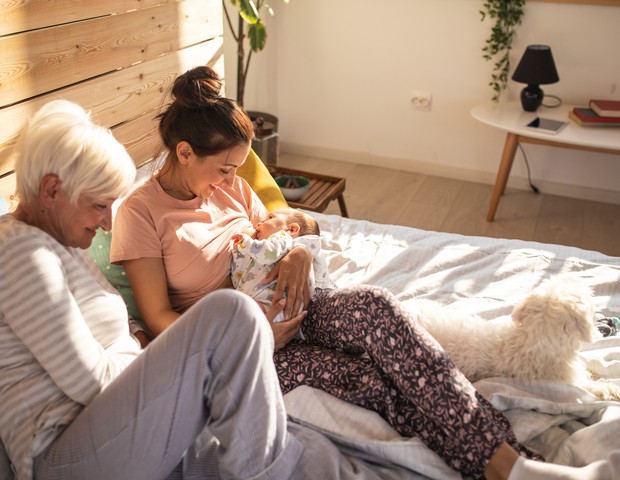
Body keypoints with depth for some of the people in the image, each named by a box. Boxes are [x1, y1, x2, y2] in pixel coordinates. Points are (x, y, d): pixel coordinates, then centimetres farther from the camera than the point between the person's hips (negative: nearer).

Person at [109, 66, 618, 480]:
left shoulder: (231, 186, 12)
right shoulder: (140, 212, -6)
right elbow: (159, 317, -10)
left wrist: (296, 252, -8)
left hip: (281, 311, 5)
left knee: (373, 304, -29)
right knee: (371, 380, -31)